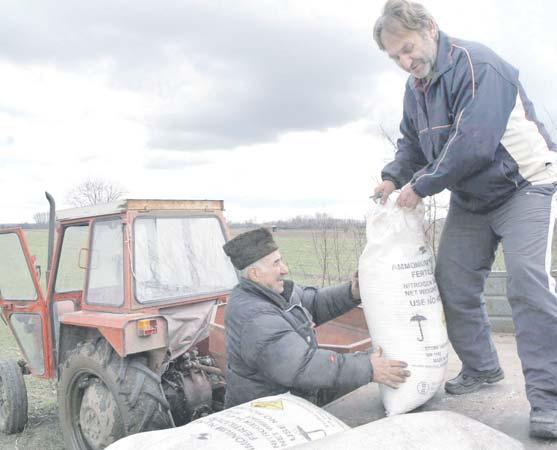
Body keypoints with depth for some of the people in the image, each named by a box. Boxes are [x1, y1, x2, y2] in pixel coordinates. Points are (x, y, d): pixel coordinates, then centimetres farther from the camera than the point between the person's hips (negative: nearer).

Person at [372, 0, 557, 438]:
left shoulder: (478, 65, -23)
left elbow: (473, 144, -33)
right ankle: (482, 368, 24)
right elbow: (411, 143, 15)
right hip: (470, 199, 8)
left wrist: (421, 187, -24)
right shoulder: (415, 87, 4)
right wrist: (393, 177, -5)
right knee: (453, 285, 6)